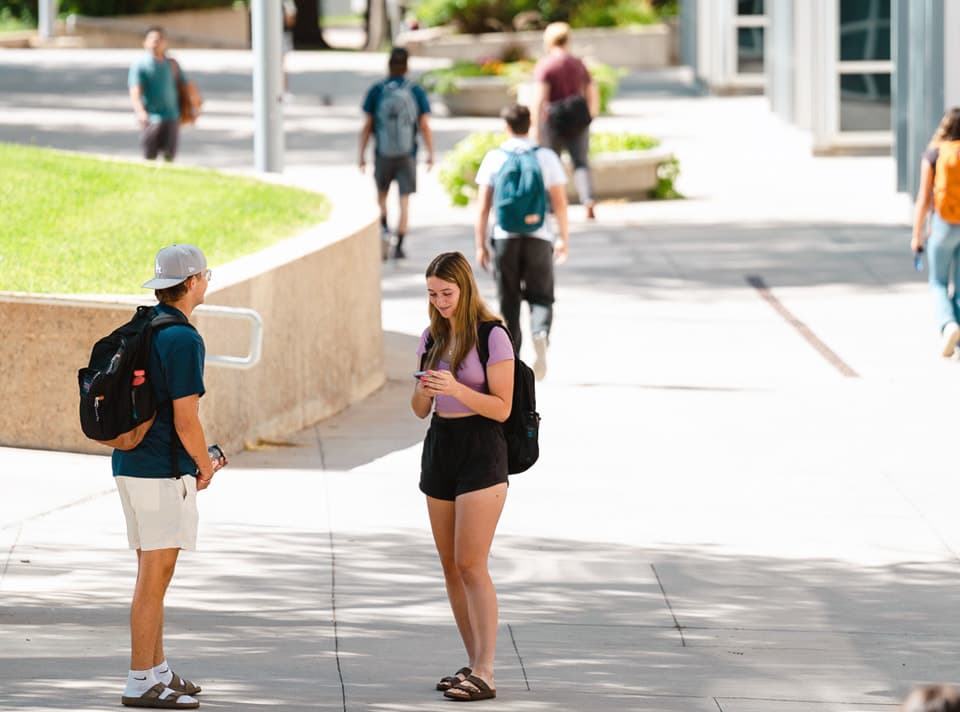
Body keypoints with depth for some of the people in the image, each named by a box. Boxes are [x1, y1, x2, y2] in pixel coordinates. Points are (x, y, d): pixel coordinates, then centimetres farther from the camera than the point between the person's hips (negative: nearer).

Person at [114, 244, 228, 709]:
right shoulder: (183, 340, -17)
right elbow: (185, 421, -19)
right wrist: (206, 466, -1)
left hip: (130, 461, 9)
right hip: (164, 471, -9)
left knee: (153, 571, 16)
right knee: (155, 575, -5)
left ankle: (157, 669, 23)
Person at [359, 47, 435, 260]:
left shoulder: (376, 91, -3)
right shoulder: (416, 91, -3)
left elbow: (367, 126, -3)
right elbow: (425, 126, -4)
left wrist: (362, 155, 4)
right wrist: (430, 154, 6)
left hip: (383, 154, 0)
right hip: (407, 155, 0)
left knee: (382, 193, 20)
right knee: (404, 200, 3)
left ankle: (384, 227, -3)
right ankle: (399, 246, 0)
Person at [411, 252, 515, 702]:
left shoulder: (492, 336, -10)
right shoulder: (432, 337, 10)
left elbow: (502, 408, -12)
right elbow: (420, 409, 12)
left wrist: (456, 389, -25)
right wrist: (424, 390, -11)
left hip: (480, 449, -7)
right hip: (439, 446, 7)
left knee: (470, 564, -12)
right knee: (450, 565, 8)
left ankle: (484, 674, -12)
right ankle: (474, 662, 15)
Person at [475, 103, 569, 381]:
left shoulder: (494, 158, 2)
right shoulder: (547, 157, 2)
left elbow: (483, 206, 0)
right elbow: (560, 203, 1)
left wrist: (480, 244, 4)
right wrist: (563, 238, 12)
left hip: (505, 236, 0)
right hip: (538, 236, 0)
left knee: (509, 301, 10)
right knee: (540, 297, 8)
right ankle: (540, 333, -23)